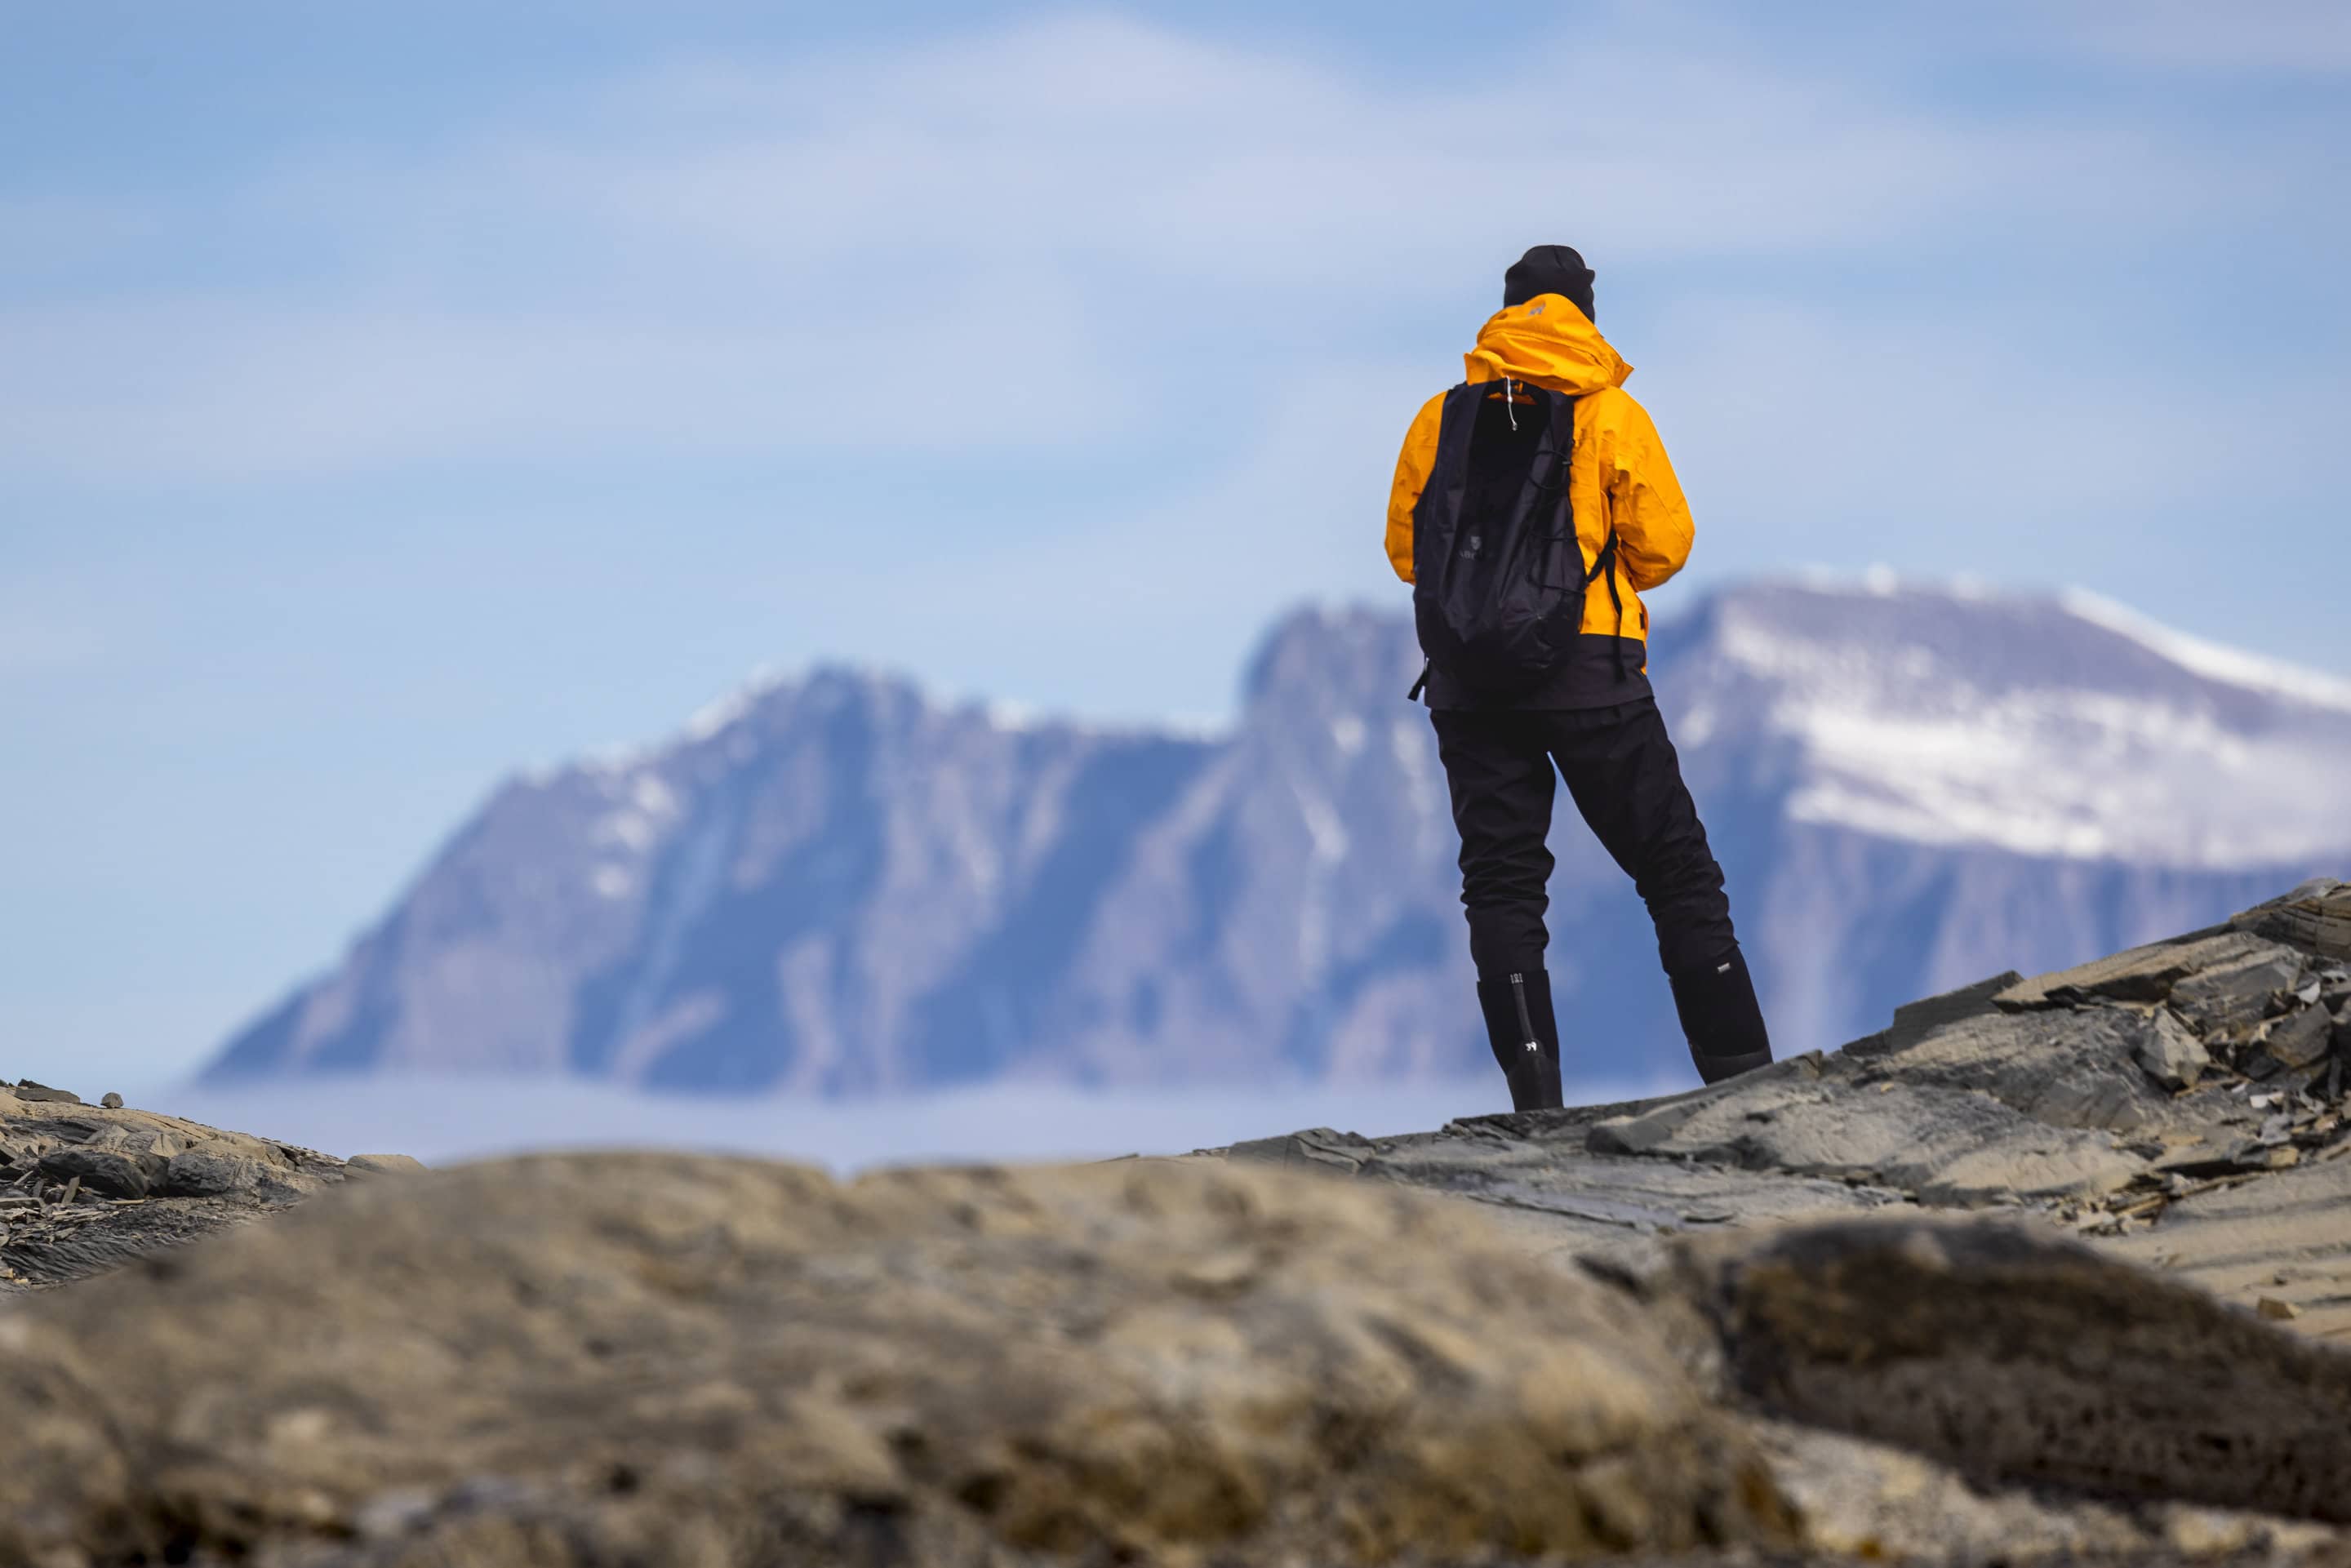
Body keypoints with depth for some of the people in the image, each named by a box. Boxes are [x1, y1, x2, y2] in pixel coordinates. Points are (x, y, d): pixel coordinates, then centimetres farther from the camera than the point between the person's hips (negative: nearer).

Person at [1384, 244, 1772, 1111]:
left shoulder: (1441, 419, 5)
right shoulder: (1613, 414, -1)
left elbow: (1405, 550, 10)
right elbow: (1663, 548, -1)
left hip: (1468, 681, 2)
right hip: (1590, 673, -2)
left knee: (1502, 882, 6)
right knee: (1675, 869, 6)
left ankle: (1534, 1089, -6)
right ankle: (1743, 1073, 4)